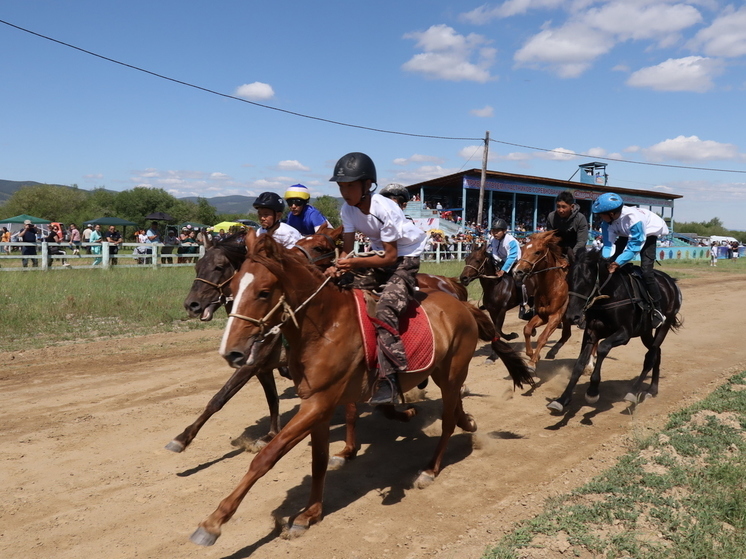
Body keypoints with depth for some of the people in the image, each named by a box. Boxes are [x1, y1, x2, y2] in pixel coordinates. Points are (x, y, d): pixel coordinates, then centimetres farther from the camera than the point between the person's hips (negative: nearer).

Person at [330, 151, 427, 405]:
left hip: (404, 259, -8)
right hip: (380, 256, 8)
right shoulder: (348, 209, -5)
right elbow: (347, 249, -5)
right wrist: (339, 266, -26)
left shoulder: (384, 209, -25)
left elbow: (390, 257, -24)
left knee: (385, 310, -27)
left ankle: (389, 381, -29)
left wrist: (356, 263, -36)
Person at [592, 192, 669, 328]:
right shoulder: (607, 221, -23)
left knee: (646, 271, -19)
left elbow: (634, 247, -38)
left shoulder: (633, 219, -41)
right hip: (627, 234, 7)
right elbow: (608, 244, -19)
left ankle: (657, 311, -9)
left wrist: (617, 263, -46)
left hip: (649, 232, -6)